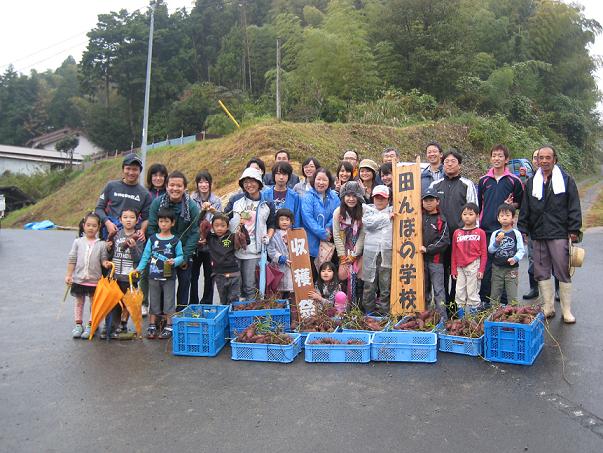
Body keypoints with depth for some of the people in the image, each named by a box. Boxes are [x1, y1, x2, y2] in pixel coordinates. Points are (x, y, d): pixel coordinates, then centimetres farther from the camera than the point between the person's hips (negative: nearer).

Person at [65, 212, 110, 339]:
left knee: (94, 303, 7)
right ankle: (78, 325, 23)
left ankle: (90, 326, 18)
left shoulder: (101, 244, -4)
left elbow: (103, 259, 1)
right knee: (79, 302, 12)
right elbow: (71, 259, 3)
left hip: (95, 280, -1)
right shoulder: (78, 242, 0)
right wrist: (68, 275, 1)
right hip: (78, 279, 1)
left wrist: (105, 263, -22)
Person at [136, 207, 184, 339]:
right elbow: (146, 256, 4)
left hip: (169, 276, -2)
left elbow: (181, 256, -2)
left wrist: (174, 261, -22)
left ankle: (169, 327, 14)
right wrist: (139, 268, -5)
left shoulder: (175, 241, -3)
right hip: (154, 275, 2)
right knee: (153, 301, 12)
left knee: (169, 301, 5)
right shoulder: (152, 238, 3)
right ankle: (152, 326, 22)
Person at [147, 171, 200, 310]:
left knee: (184, 283, 8)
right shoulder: (157, 202, -9)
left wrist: (185, 256, -15)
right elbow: (151, 228, -6)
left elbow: (194, 233, -11)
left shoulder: (192, 206, -11)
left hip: (184, 253, 0)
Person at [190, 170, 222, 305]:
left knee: (209, 275, 9)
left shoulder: (217, 201, 3)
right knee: (193, 275, 5)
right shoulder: (192, 200, -2)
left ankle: (207, 303, 21)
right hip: (195, 243, -1)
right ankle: (193, 303, 17)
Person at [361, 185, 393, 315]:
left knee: (386, 285, 2)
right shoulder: (368, 210, 14)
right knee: (369, 285, 2)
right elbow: (368, 223, -7)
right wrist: (387, 217, -2)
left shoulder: (393, 211, 16)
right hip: (370, 252, 0)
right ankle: (369, 312, 13)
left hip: (387, 253, 0)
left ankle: (383, 312, 11)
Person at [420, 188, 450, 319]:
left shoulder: (441, 220, -1)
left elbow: (444, 241, -7)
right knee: (423, 288, 12)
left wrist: (428, 249, -13)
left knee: (438, 289, -3)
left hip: (436, 259, -4)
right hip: (420, 259, 4)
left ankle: (442, 317, 1)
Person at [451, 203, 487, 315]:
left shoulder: (480, 232, 0)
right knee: (460, 293, 8)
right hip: (460, 267, 4)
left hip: (474, 265, -3)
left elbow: (484, 253, 0)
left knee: (472, 293, 1)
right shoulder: (457, 233, 8)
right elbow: (454, 253, 11)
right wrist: (453, 270, 9)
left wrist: (481, 269, -6)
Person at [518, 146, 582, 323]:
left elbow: (574, 207, -1)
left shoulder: (566, 180, 3)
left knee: (563, 272, 0)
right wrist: (522, 229, 7)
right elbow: (524, 210, 13)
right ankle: (548, 307, 17)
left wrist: (574, 230, -7)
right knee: (541, 273, 7)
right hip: (538, 235, 4)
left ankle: (566, 311, 10)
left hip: (559, 234, -4)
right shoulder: (531, 183, 13)